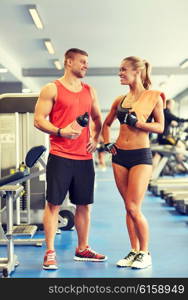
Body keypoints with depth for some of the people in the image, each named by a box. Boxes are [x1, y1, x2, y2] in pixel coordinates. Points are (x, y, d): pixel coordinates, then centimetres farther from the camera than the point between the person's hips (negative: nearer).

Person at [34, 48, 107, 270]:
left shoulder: (89, 91, 15)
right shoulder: (52, 89, -1)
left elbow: (97, 118, 25)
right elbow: (39, 120, -6)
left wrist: (95, 138, 8)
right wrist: (60, 131, -21)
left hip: (84, 157, 5)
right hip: (60, 156, -5)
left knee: (84, 204, 9)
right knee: (53, 204, -3)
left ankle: (82, 249, 22)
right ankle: (50, 253, 4)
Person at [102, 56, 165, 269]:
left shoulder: (153, 97, -3)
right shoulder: (120, 100, 10)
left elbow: (160, 127, -4)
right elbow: (106, 124, 23)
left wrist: (138, 123, -16)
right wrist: (107, 142, 9)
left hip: (141, 155, -5)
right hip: (120, 156, 5)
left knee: (133, 208, -8)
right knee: (129, 207, 9)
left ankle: (145, 253, 8)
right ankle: (134, 251, 19)